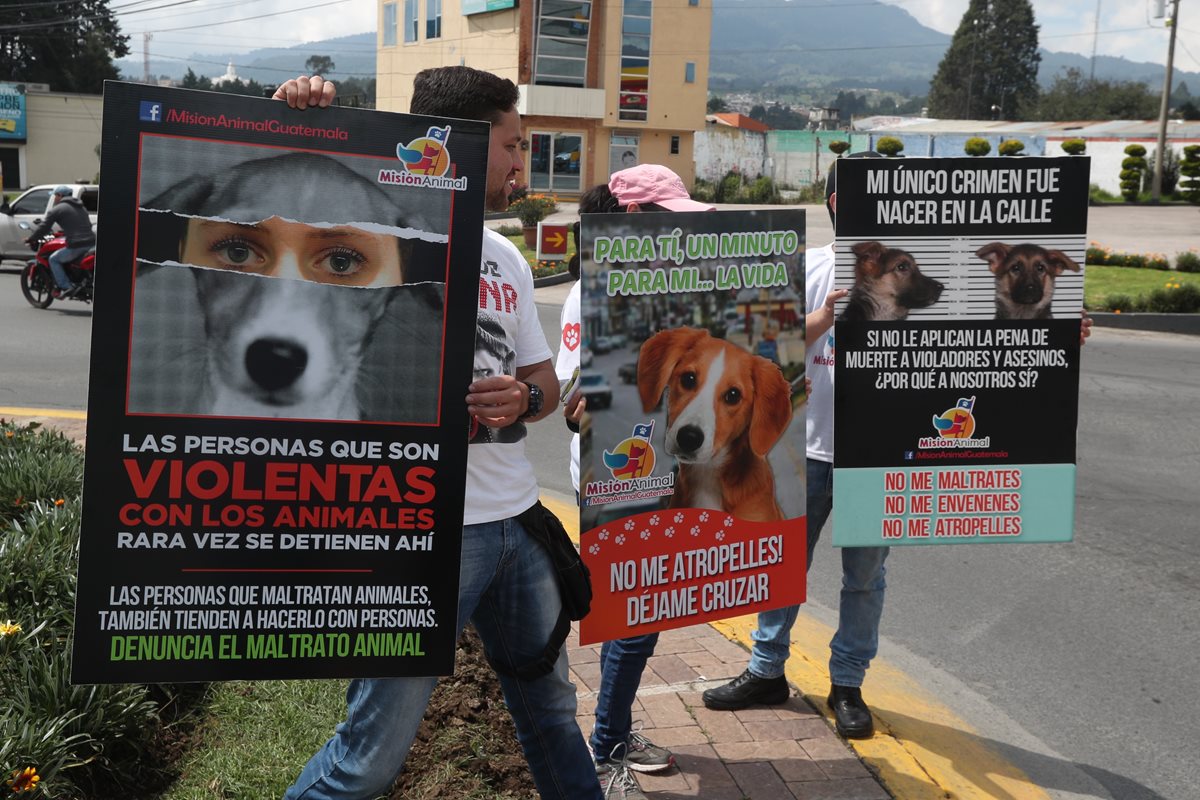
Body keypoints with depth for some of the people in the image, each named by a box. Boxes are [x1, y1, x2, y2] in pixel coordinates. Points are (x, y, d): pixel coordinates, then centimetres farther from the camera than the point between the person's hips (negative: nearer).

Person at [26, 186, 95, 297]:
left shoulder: (57, 210, 2)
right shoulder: (81, 207, 23)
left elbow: (43, 228, 2)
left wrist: (30, 239, 18)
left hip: (76, 246, -7)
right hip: (91, 243, 7)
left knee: (54, 259, 12)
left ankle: (66, 287, 1)